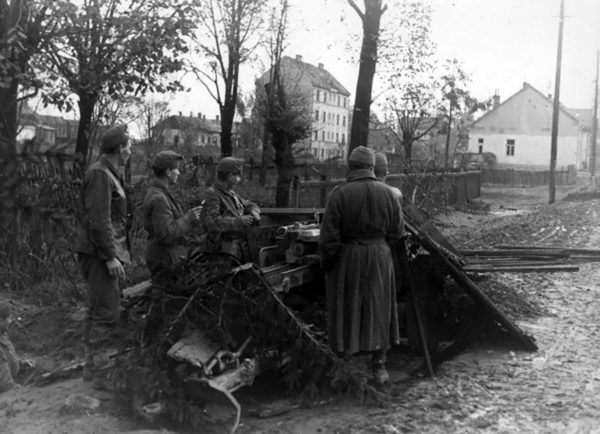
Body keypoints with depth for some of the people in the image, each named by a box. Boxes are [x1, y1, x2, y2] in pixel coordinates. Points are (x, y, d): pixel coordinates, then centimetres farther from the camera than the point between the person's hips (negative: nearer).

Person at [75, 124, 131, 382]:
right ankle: (93, 369, -4)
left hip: (107, 251, 11)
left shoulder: (109, 173, 18)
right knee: (104, 313, -9)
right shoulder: (99, 174, -14)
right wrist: (110, 256, -22)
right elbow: (98, 220, -21)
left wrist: (120, 253, 20)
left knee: (101, 310, 15)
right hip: (100, 253, -11)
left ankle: (95, 364, 25)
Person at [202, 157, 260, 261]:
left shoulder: (231, 194, 17)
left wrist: (254, 213, 1)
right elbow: (211, 222, -25)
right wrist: (238, 221, -26)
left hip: (237, 244, 9)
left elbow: (249, 205, 27)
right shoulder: (212, 194, -12)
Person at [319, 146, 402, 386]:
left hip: (347, 258, -2)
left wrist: (326, 262, 0)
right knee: (378, 310, 12)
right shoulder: (387, 192, -2)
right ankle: (379, 366, 17)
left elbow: (329, 234, -12)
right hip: (379, 256, 2)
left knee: (346, 310, 9)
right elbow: (396, 231, 3)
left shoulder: (340, 193, -11)